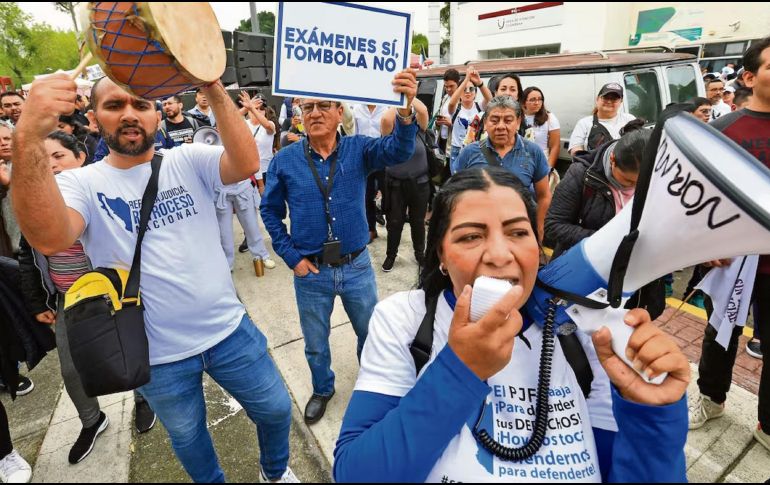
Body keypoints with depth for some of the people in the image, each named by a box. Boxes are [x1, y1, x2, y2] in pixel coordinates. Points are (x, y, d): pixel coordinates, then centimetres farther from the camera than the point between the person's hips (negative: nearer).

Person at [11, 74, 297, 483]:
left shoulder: (188, 160, -5)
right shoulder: (82, 183, -8)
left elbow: (247, 164, -25)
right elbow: (49, 239, -30)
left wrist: (213, 87, -34)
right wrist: (29, 138, -43)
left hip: (229, 330, 1)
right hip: (159, 355, 0)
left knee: (276, 410, 18)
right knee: (187, 437, 24)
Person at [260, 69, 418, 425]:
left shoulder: (358, 149, -7)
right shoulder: (285, 160, -7)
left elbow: (397, 151, -26)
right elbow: (270, 211, 3)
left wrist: (406, 109, -46)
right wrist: (291, 256, -4)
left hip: (357, 266, 0)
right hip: (311, 272, 0)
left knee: (371, 334, 20)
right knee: (316, 343, 21)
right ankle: (322, 389, 51)